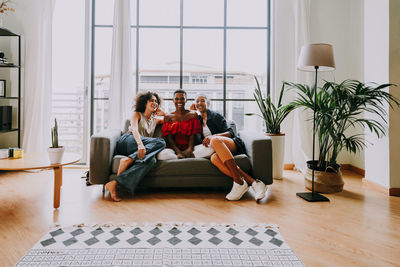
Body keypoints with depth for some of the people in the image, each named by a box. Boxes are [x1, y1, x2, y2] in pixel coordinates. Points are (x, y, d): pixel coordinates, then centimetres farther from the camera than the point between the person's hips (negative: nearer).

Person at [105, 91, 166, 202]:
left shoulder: (156, 119, 31)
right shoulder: (137, 114, 15)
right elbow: (134, 129, -7)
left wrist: (161, 113, 31)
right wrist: (140, 144, -26)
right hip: (127, 141, -4)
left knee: (152, 160, -35)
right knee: (160, 142, -28)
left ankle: (115, 183, -46)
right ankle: (128, 160, -39)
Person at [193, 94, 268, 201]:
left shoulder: (215, 116, 5)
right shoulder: (199, 119, 24)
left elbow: (230, 133, -3)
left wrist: (213, 137, -19)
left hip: (233, 144, -3)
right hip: (218, 149, 4)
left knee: (215, 140, -38)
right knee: (214, 158, -35)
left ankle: (239, 182, -43)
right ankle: (253, 182, -42)